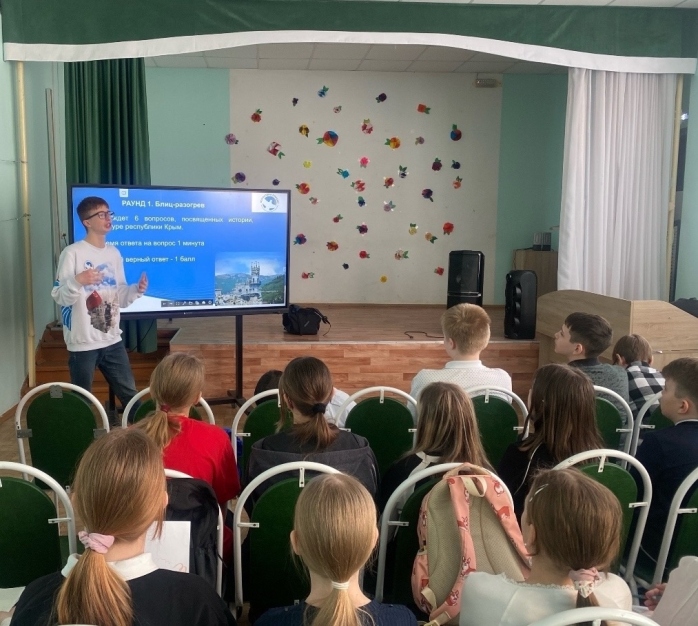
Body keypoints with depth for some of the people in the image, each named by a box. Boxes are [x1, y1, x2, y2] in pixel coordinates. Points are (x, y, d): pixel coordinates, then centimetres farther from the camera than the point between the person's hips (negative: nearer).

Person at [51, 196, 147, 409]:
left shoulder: (114, 253, 11)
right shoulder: (72, 253, -9)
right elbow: (59, 297, -13)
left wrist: (136, 290, -7)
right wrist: (77, 281, -30)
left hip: (113, 341, 6)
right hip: (83, 344, -5)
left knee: (130, 395, 15)